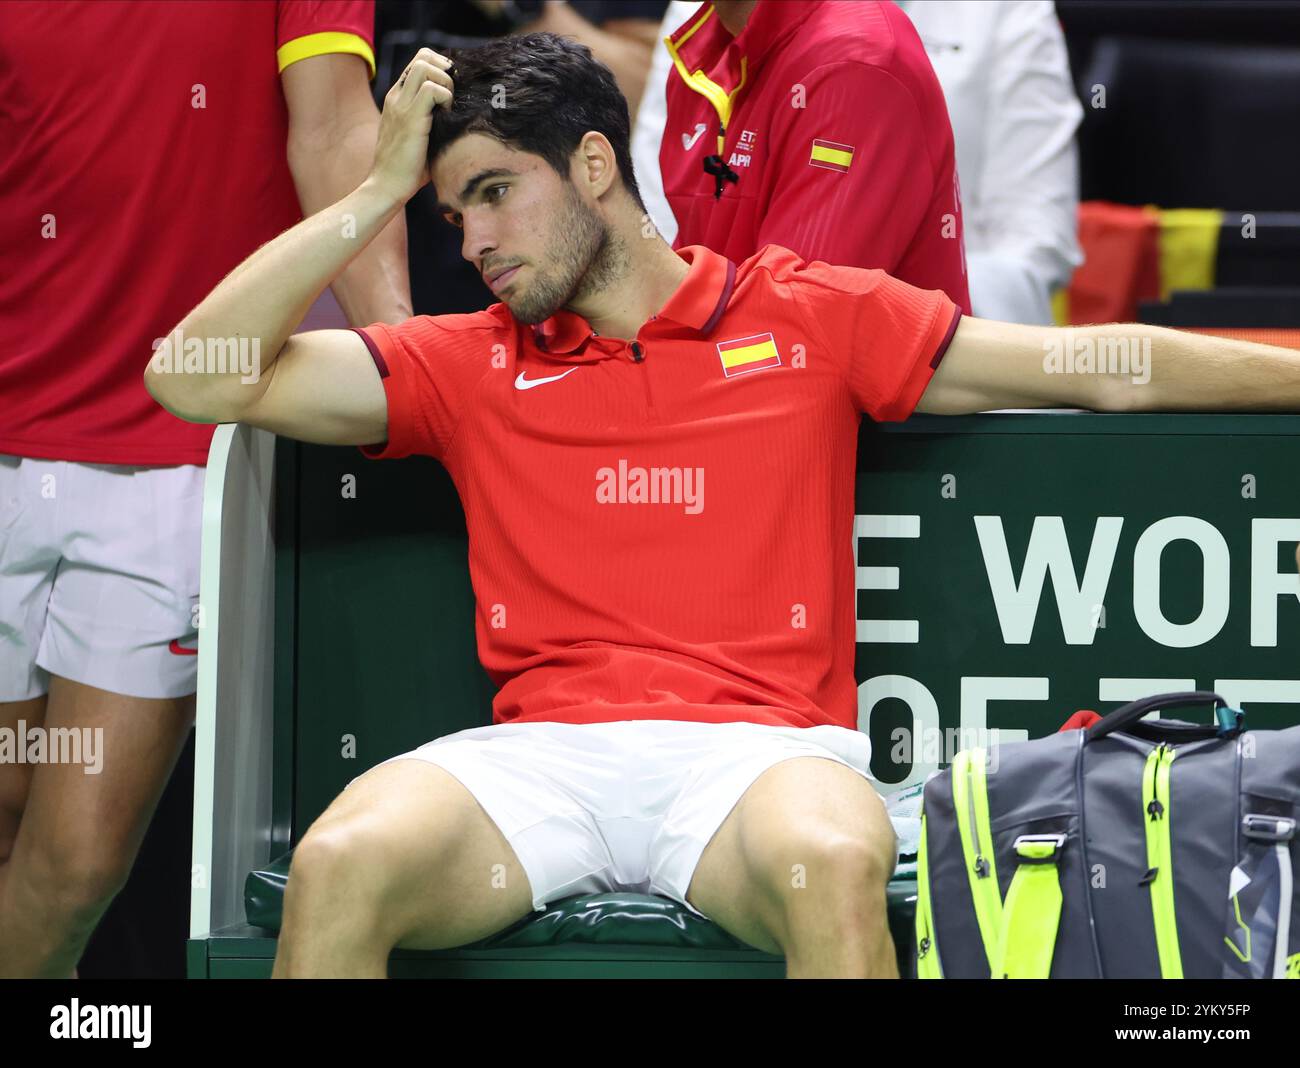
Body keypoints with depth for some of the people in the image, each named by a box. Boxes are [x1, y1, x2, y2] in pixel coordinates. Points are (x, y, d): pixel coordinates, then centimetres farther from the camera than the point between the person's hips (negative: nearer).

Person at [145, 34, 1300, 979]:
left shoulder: (813, 317, 15)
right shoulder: (468, 364, 18)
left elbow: (1106, 371, 17)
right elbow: (199, 379, 11)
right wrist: (380, 189, 10)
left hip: (762, 746, -1)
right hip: (542, 749, 2)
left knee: (833, 865, -38)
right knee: (339, 863, -30)